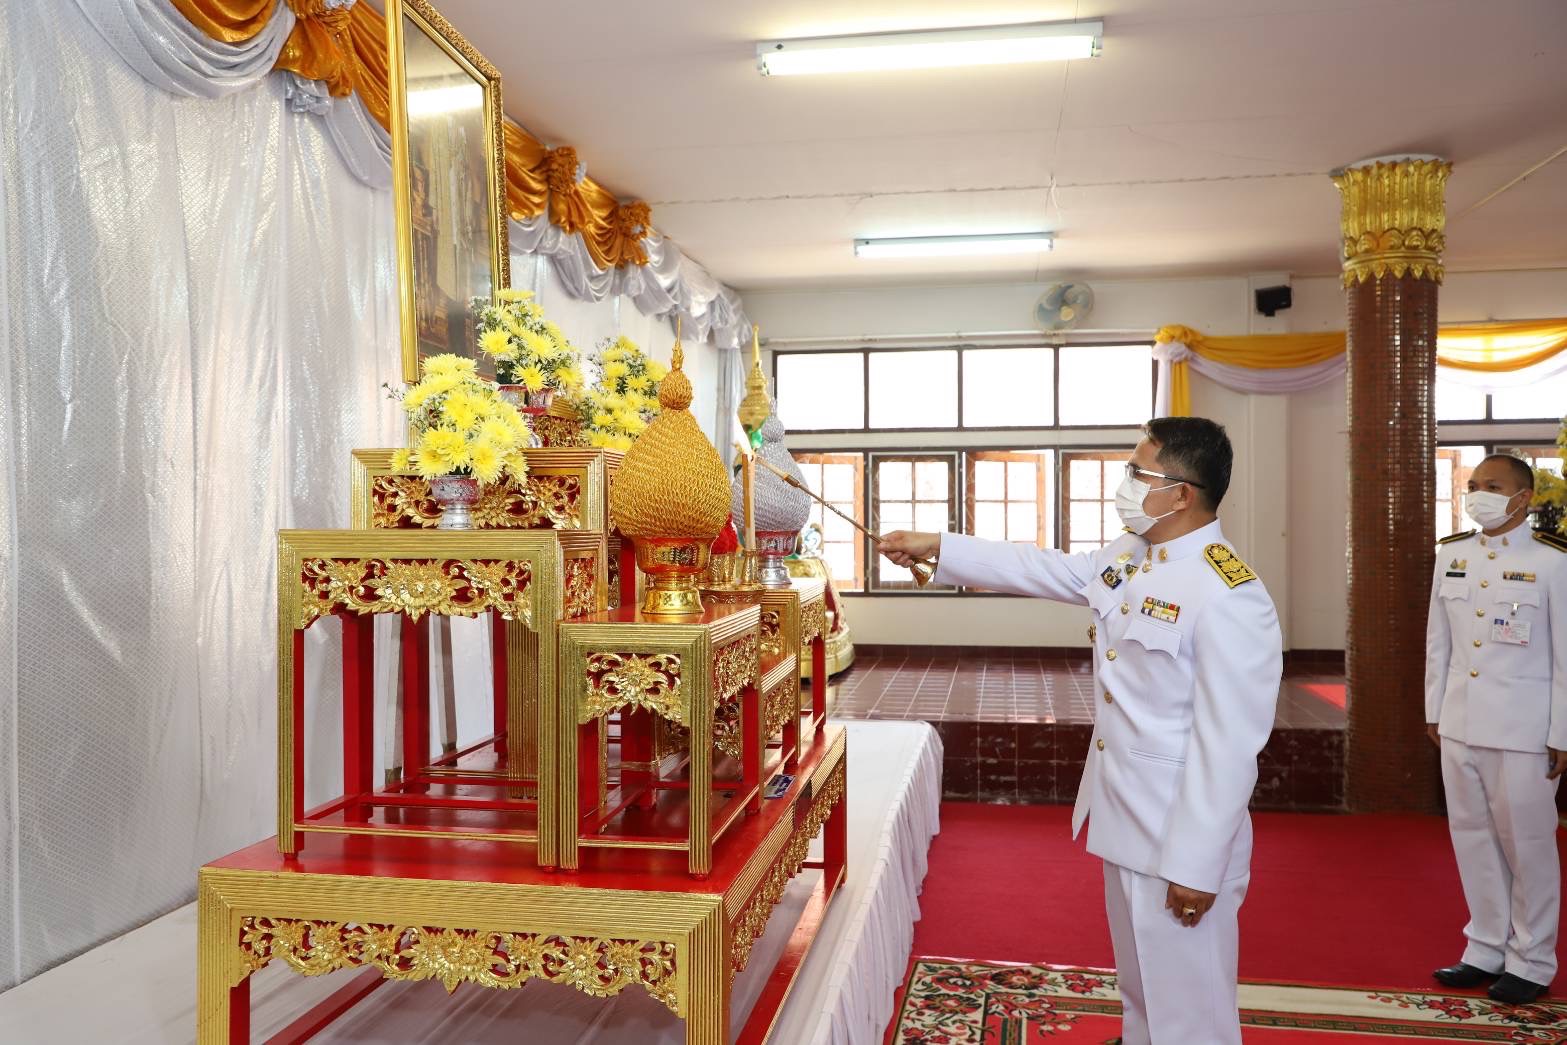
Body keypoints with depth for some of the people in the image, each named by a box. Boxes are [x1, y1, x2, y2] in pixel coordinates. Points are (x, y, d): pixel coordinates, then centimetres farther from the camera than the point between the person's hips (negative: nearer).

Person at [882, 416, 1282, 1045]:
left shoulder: (1230, 597, -24)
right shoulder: (1125, 558, 3)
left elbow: (1228, 749, -24)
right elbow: (1042, 570, 16)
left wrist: (1197, 867, -21)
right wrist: (935, 547, 16)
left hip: (1181, 838, -8)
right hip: (1125, 824, 8)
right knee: (1139, 991, 25)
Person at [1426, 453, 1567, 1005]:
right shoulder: (1451, 555, 6)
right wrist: (1434, 710, 11)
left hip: (1522, 730, -5)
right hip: (1460, 725, 5)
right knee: (1472, 836, 12)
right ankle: (1486, 949, 27)